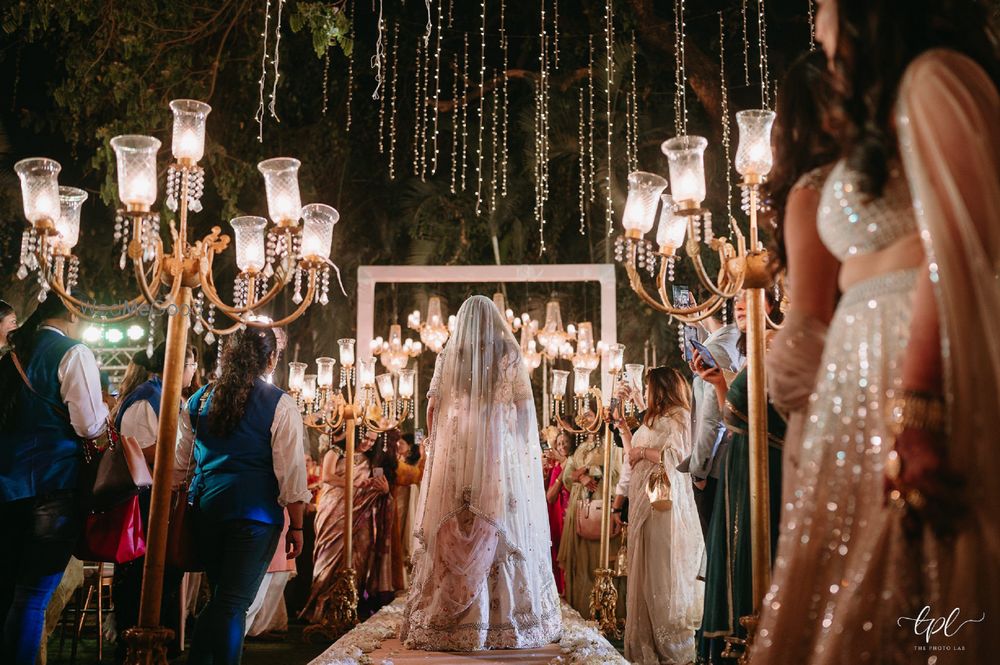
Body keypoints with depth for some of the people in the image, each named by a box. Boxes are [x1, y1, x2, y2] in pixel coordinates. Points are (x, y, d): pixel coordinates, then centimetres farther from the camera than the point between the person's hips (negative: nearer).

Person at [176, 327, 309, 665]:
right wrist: (296, 526, -2)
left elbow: (179, 462, 14)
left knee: (219, 596, 20)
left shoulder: (200, 399, 9)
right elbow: (291, 472, -9)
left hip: (206, 507, 6)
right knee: (234, 603, -1)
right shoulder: (279, 405, -7)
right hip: (254, 511, -5)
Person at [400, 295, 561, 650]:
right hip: (500, 452, -1)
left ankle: (445, 621, 7)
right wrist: (526, 448, 6)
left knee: (454, 534, 4)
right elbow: (525, 408, -2)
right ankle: (507, 621, 7)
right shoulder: (510, 354, 2)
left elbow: (432, 409, 3)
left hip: (456, 452, 1)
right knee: (505, 530, 4)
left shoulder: (447, 356, 5)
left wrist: (442, 444, 13)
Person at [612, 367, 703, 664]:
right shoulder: (652, 421, 21)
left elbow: (675, 456, -15)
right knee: (643, 573, 7)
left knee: (663, 573, -5)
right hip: (642, 503, 8)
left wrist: (642, 451, -8)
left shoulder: (678, 417, -3)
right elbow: (633, 456, 20)